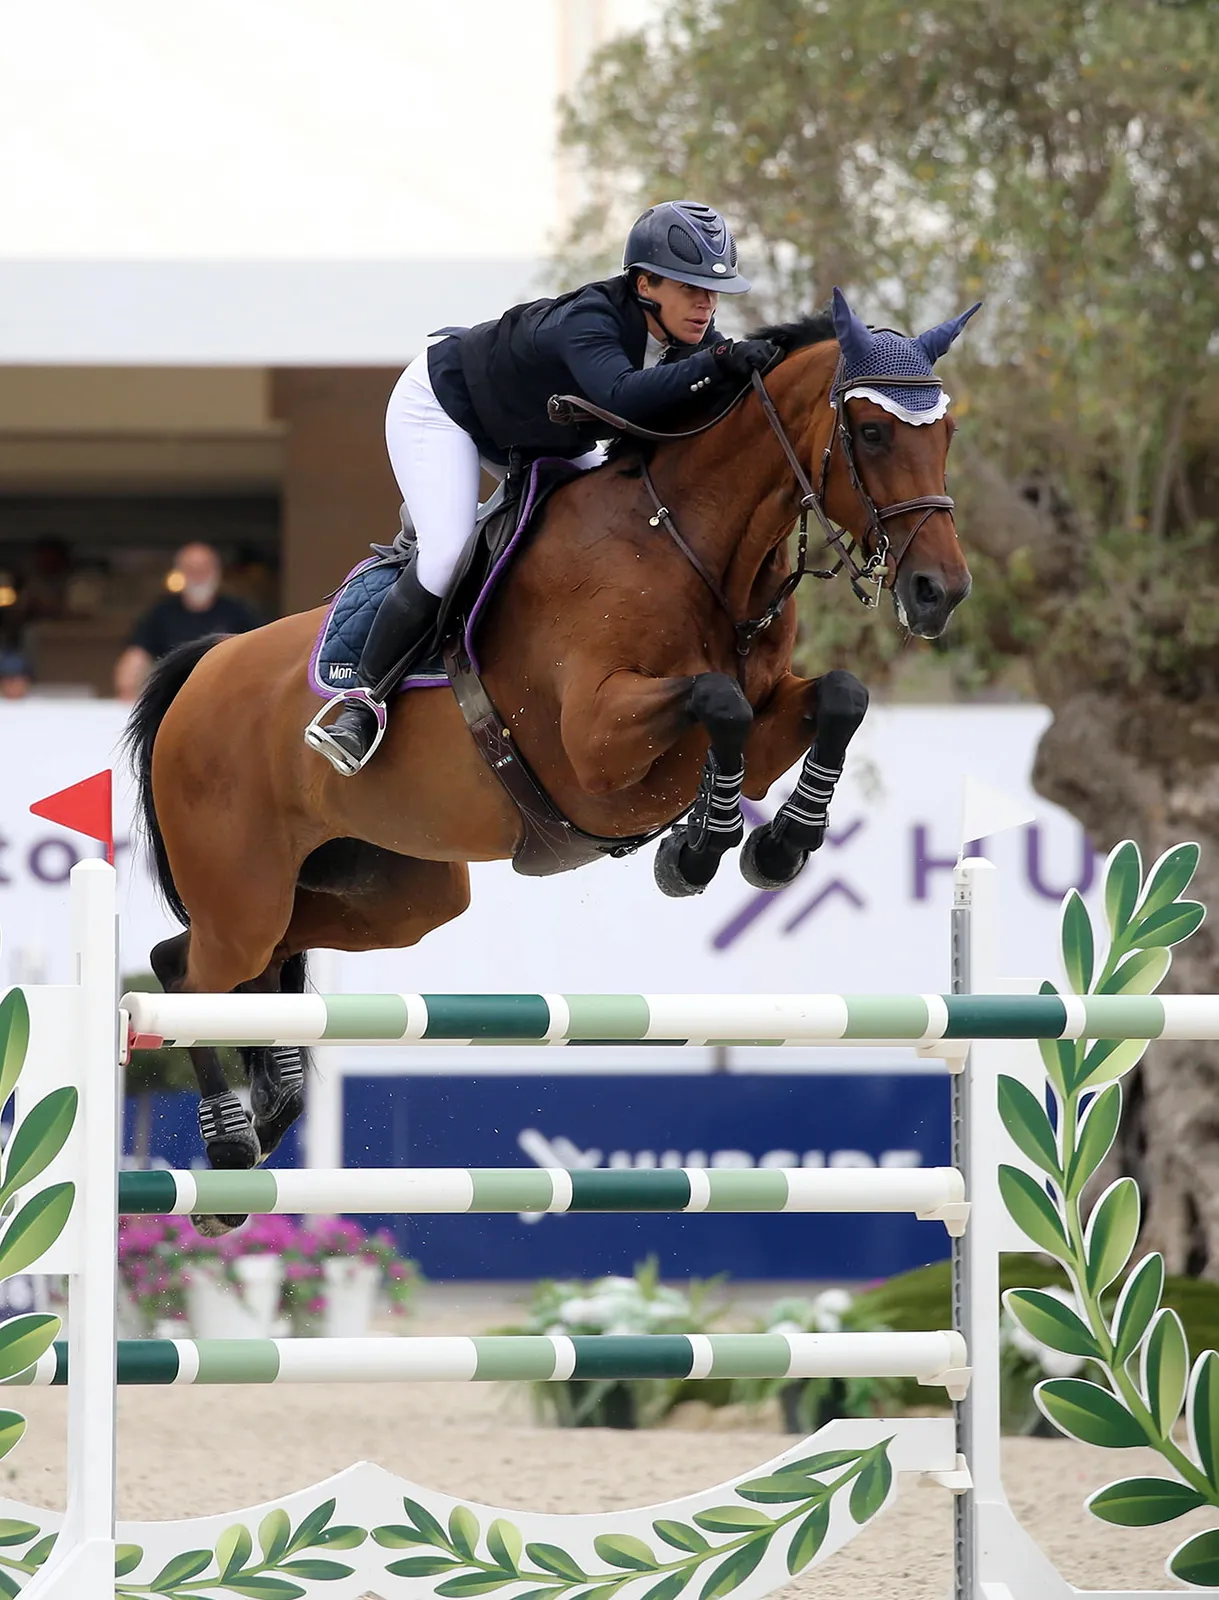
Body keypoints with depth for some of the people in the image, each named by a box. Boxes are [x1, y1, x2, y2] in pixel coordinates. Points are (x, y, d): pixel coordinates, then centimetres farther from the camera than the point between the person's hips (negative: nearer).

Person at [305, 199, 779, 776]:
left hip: (541, 437, 8)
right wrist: (714, 366, -65)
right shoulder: (586, 322, -41)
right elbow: (620, 397, -59)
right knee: (447, 555, -24)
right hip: (441, 405, -8)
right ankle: (364, 698, -14)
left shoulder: (692, 339, -18)